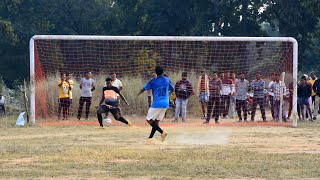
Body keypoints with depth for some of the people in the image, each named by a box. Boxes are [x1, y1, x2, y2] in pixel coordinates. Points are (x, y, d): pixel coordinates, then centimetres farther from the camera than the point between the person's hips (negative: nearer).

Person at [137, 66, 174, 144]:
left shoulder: (153, 81, -7)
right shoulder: (167, 80, 8)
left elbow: (144, 88, 1)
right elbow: (172, 89, 21)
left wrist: (139, 93, 23)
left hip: (157, 104, -6)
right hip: (165, 104, 6)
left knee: (149, 120, 0)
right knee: (156, 121, 12)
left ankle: (162, 132, -18)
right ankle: (150, 138, 10)